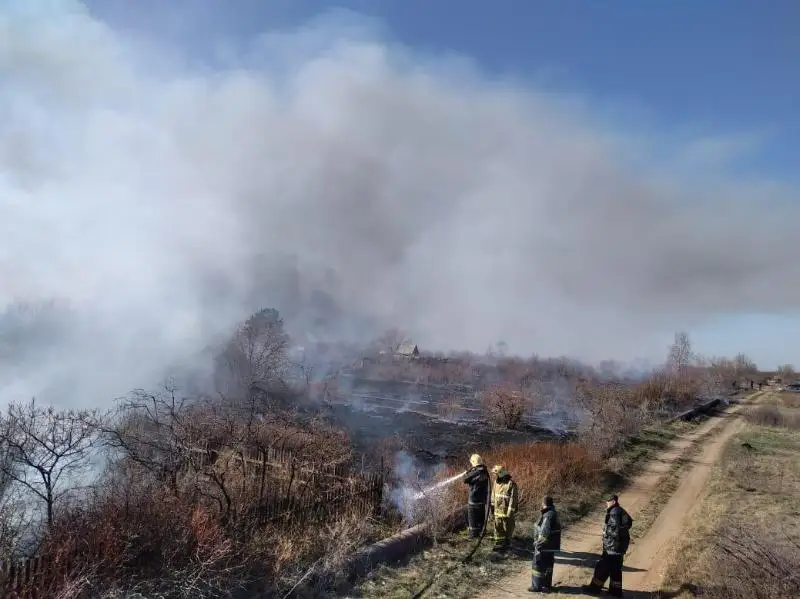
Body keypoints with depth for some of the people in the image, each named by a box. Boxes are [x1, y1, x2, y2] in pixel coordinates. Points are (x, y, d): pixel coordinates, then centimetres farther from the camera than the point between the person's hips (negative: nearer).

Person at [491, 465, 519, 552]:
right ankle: (499, 543, 23)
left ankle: (507, 544, 22)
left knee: (507, 528, 8)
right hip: (498, 510, 7)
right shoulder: (496, 482, 3)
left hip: (507, 511, -7)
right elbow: (494, 494, 15)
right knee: (498, 527, 12)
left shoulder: (511, 484, -21)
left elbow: (513, 499, -19)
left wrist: (510, 512, -18)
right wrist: (492, 505, 17)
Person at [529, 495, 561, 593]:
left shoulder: (547, 516, -24)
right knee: (548, 565, 19)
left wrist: (538, 543, -15)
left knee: (538, 565, 2)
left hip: (544, 546, -9)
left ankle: (536, 586, 9)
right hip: (551, 546, 9)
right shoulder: (554, 514, 5)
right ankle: (547, 585, 28)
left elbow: (545, 533, -26)